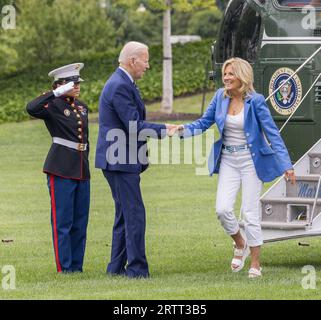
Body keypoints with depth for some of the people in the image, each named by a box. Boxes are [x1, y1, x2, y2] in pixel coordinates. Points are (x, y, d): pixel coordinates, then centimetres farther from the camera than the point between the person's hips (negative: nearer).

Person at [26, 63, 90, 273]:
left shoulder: (82, 107, 14)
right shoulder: (53, 106, -8)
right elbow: (32, 109, -30)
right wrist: (57, 93, -28)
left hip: (82, 171, 7)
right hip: (61, 170, -7)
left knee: (80, 222, 9)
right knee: (63, 222, -4)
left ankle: (77, 267, 15)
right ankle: (65, 268, -2)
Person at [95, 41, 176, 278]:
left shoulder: (122, 83, 16)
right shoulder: (120, 86, -18)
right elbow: (135, 126, -20)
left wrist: (162, 129, 12)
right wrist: (163, 130, -12)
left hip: (121, 161, 11)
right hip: (120, 161, -11)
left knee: (125, 214, 14)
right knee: (134, 214, -9)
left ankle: (117, 266, 18)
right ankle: (137, 268, -9)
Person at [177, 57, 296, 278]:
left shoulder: (255, 101, -11)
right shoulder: (221, 97, 1)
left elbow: (272, 133, -10)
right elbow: (204, 123, 9)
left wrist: (286, 165, -15)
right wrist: (183, 129, -11)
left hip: (250, 161, -4)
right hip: (228, 161, 4)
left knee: (250, 211, -2)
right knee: (223, 208, -8)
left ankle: (256, 264, 9)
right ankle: (240, 245, 20)